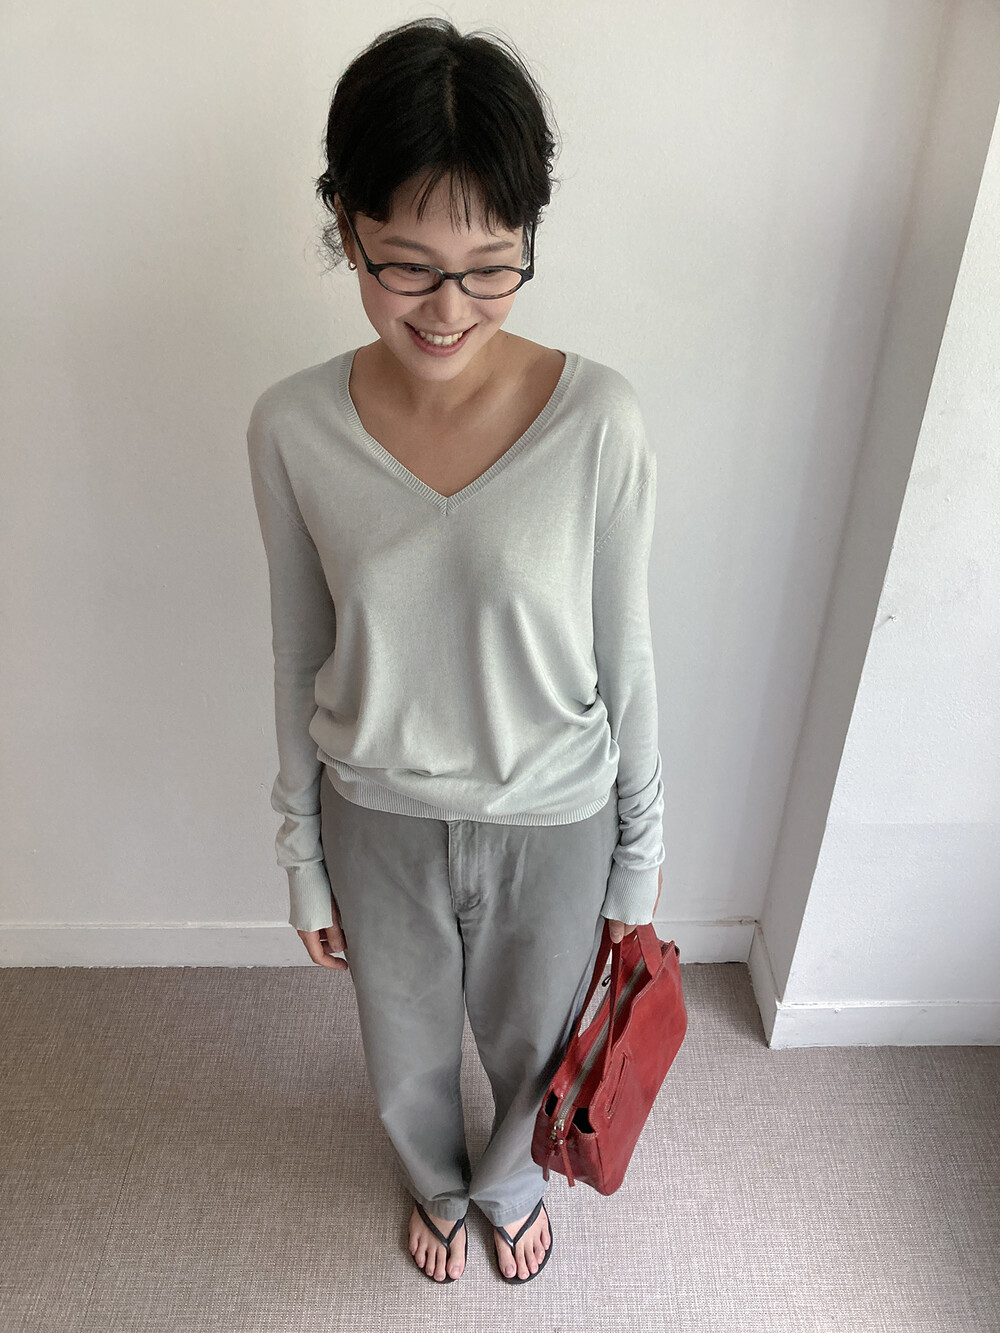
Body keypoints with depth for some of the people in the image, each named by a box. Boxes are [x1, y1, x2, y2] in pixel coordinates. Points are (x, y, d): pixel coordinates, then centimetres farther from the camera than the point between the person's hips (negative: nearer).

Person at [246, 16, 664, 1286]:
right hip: (379, 820, 2)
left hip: (554, 821, -1)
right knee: (407, 1062, 28)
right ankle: (439, 1187, 67)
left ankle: (512, 1183, 66)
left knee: (532, 1047, 27)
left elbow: (624, 658, -9)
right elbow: (300, 659, -4)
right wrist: (304, 857, 4)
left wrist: (640, 853, 1)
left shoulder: (599, 420, -20)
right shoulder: (292, 427, -15)